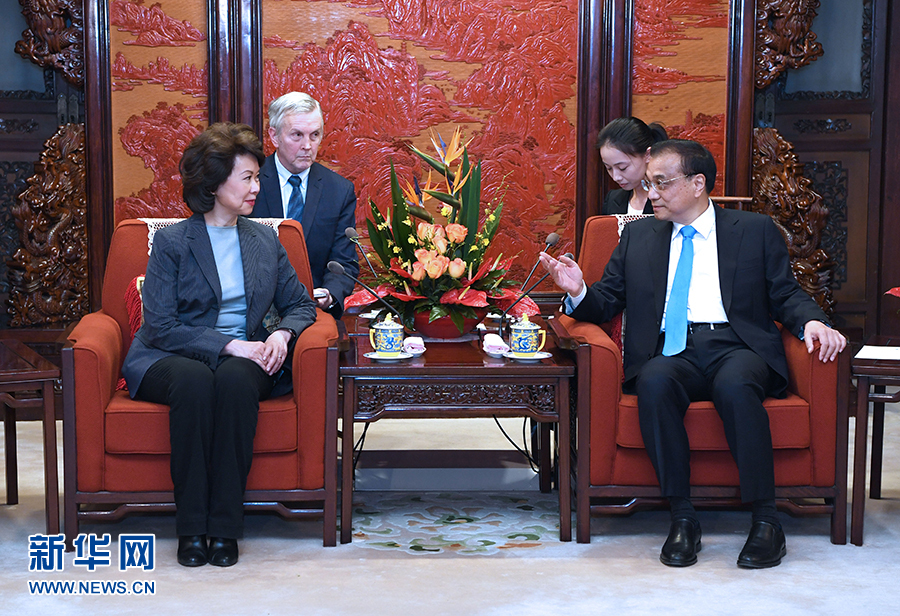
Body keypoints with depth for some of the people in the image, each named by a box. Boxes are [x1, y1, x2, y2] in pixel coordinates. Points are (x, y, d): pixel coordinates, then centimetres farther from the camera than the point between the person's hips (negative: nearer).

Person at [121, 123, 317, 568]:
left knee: (236, 380, -34)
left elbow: (300, 304, 18)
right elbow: (160, 328, -8)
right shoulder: (171, 241, 0)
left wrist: (282, 334, -6)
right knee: (194, 380, -37)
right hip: (171, 359, -2)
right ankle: (191, 528, -30)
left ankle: (224, 527, -31)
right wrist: (228, 344, -19)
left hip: (243, 360, 2)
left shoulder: (265, 240, 14)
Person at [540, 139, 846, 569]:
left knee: (735, 385, -36)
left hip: (736, 347, -1)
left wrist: (812, 322, -10)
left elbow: (785, 295, 11)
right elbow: (607, 303, 18)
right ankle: (682, 518, -26)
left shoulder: (756, 230, 15)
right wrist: (579, 291, -5)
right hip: (671, 352, 2)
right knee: (654, 383, -34)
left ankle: (765, 520, -27)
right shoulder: (638, 235, 21)